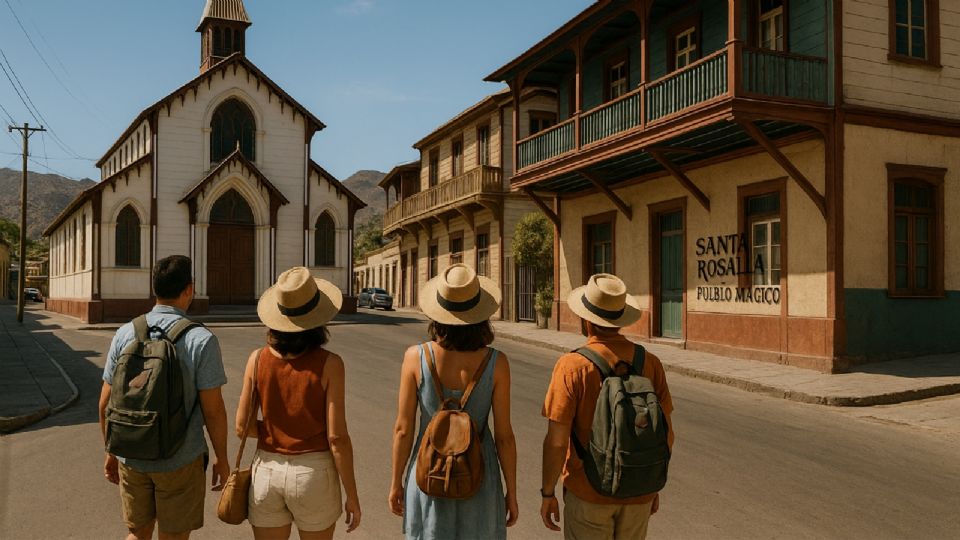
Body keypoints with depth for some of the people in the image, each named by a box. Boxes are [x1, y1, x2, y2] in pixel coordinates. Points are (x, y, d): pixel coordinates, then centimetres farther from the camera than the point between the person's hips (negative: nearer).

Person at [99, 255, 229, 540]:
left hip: (131, 459, 4)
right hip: (180, 461, -4)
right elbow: (213, 410, -13)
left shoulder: (125, 334, -4)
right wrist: (221, 458, 1)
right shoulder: (201, 340, -16)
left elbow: (106, 404, 1)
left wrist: (111, 452, 15)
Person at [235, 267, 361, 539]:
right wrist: (352, 496, -5)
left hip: (267, 473, 3)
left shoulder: (257, 359, -6)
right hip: (314, 475, -2)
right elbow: (337, 437, -15)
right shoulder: (329, 364, -15)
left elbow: (242, 427, -1)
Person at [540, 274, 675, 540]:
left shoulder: (572, 366, -17)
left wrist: (547, 493, -4)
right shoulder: (650, 363, -6)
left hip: (588, 493, -3)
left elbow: (557, 441, -17)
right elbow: (666, 434, 0)